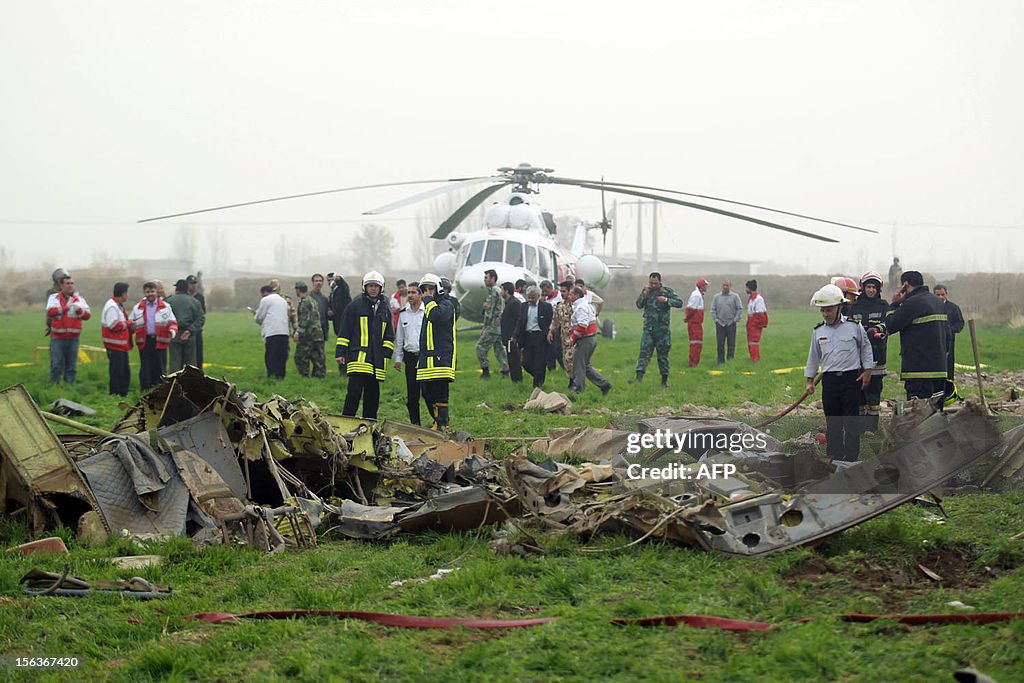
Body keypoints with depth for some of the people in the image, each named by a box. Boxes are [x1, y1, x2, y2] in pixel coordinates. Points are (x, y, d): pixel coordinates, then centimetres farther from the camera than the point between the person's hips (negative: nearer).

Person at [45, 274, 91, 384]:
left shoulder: (79, 299, 10)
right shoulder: (54, 297, 4)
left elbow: (87, 315, -1)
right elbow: (50, 311, -15)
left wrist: (78, 309, -21)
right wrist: (67, 307, -23)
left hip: (73, 338, 2)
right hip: (57, 338, -2)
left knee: (72, 367, 7)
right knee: (56, 366, 0)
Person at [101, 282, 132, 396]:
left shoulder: (119, 305, 18)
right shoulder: (112, 306, -16)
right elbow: (114, 325, -23)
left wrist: (128, 324, 7)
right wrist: (128, 323, -12)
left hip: (121, 345, 11)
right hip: (115, 345, -11)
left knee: (125, 371, 14)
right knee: (117, 371, -6)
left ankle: (123, 394, 21)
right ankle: (114, 394, 0)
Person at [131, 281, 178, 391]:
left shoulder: (165, 307, 7)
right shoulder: (138, 308, 11)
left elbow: (173, 322, 6)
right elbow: (131, 324, 15)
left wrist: (172, 330, -15)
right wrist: (131, 325, -9)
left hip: (160, 341, -1)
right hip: (144, 341, 1)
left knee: (160, 368, 2)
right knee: (145, 368, 2)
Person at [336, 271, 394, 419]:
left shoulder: (385, 309, 16)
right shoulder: (355, 305, 3)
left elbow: (389, 336, 19)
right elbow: (344, 331, 3)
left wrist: (386, 354, 5)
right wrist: (340, 353, -2)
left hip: (376, 360, 5)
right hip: (358, 356, -5)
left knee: (373, 394, 8)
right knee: (354, 392, -12)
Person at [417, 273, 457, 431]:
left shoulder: (446, 304, -4)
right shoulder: (429, 306, 25)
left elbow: (436, 316, -28)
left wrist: (429, 300, -13)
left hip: (441, 357, -10)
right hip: (427, 358, 10)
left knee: (439, 393, -10)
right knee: (428, 393, 12)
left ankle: (441, 425, -8)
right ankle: (442, 421, 22)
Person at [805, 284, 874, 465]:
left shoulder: (854, 326, -1)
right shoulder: (818, 331, 9)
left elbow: (865, 348, 10)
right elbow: (813, 356, 18)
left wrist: (867, 370, 4)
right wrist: (810, 380, 18)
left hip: (852, 378, -3)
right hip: (829, 380, 3)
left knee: (851, 421, -5)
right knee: (832, 421, 6)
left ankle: (851, 458, -3)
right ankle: (834, 457, 13)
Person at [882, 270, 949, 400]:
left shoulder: (912, 303, -13)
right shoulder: (939, 302, 16)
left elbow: (890, 326, -9)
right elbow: (947, 334, 21)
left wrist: (894, 304, 1)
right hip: (940, 368, 9)